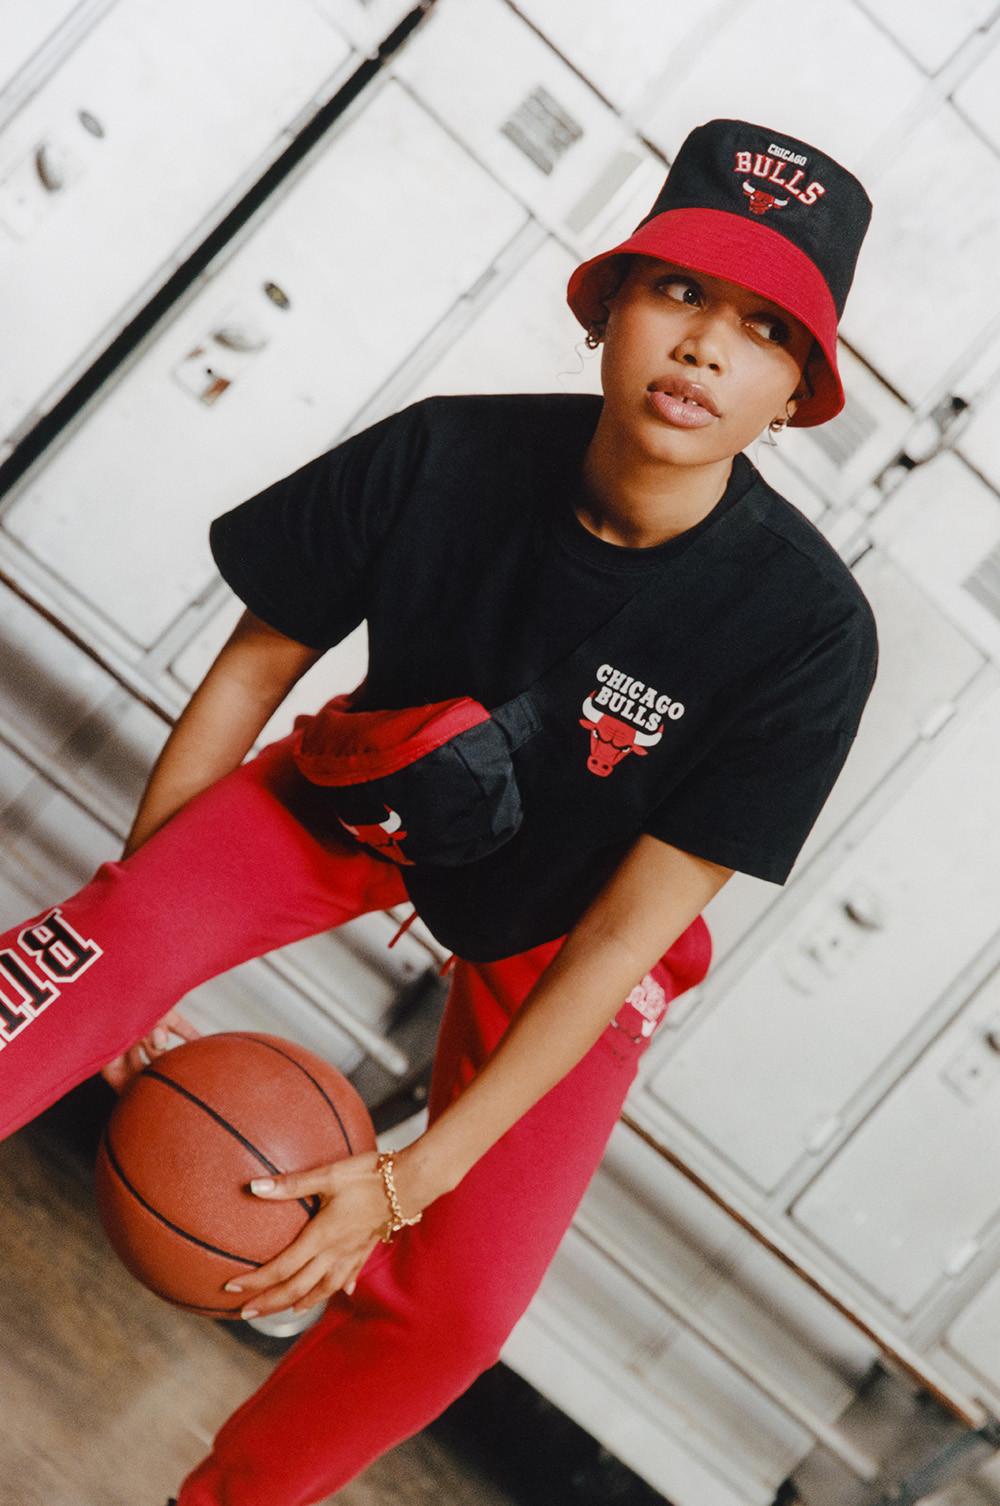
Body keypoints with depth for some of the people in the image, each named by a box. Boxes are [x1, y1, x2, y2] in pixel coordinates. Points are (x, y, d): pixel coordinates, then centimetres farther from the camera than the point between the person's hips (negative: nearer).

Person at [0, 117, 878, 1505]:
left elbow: (624, 934, -25)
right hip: (358, 811, 1)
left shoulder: (807, 630, -29)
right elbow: (253, 670, -10)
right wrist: (125, 949, -8)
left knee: (449, 1308, -13)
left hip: (554, 931, -1)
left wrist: (415, 1174, -27)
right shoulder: (445, 456, -25)